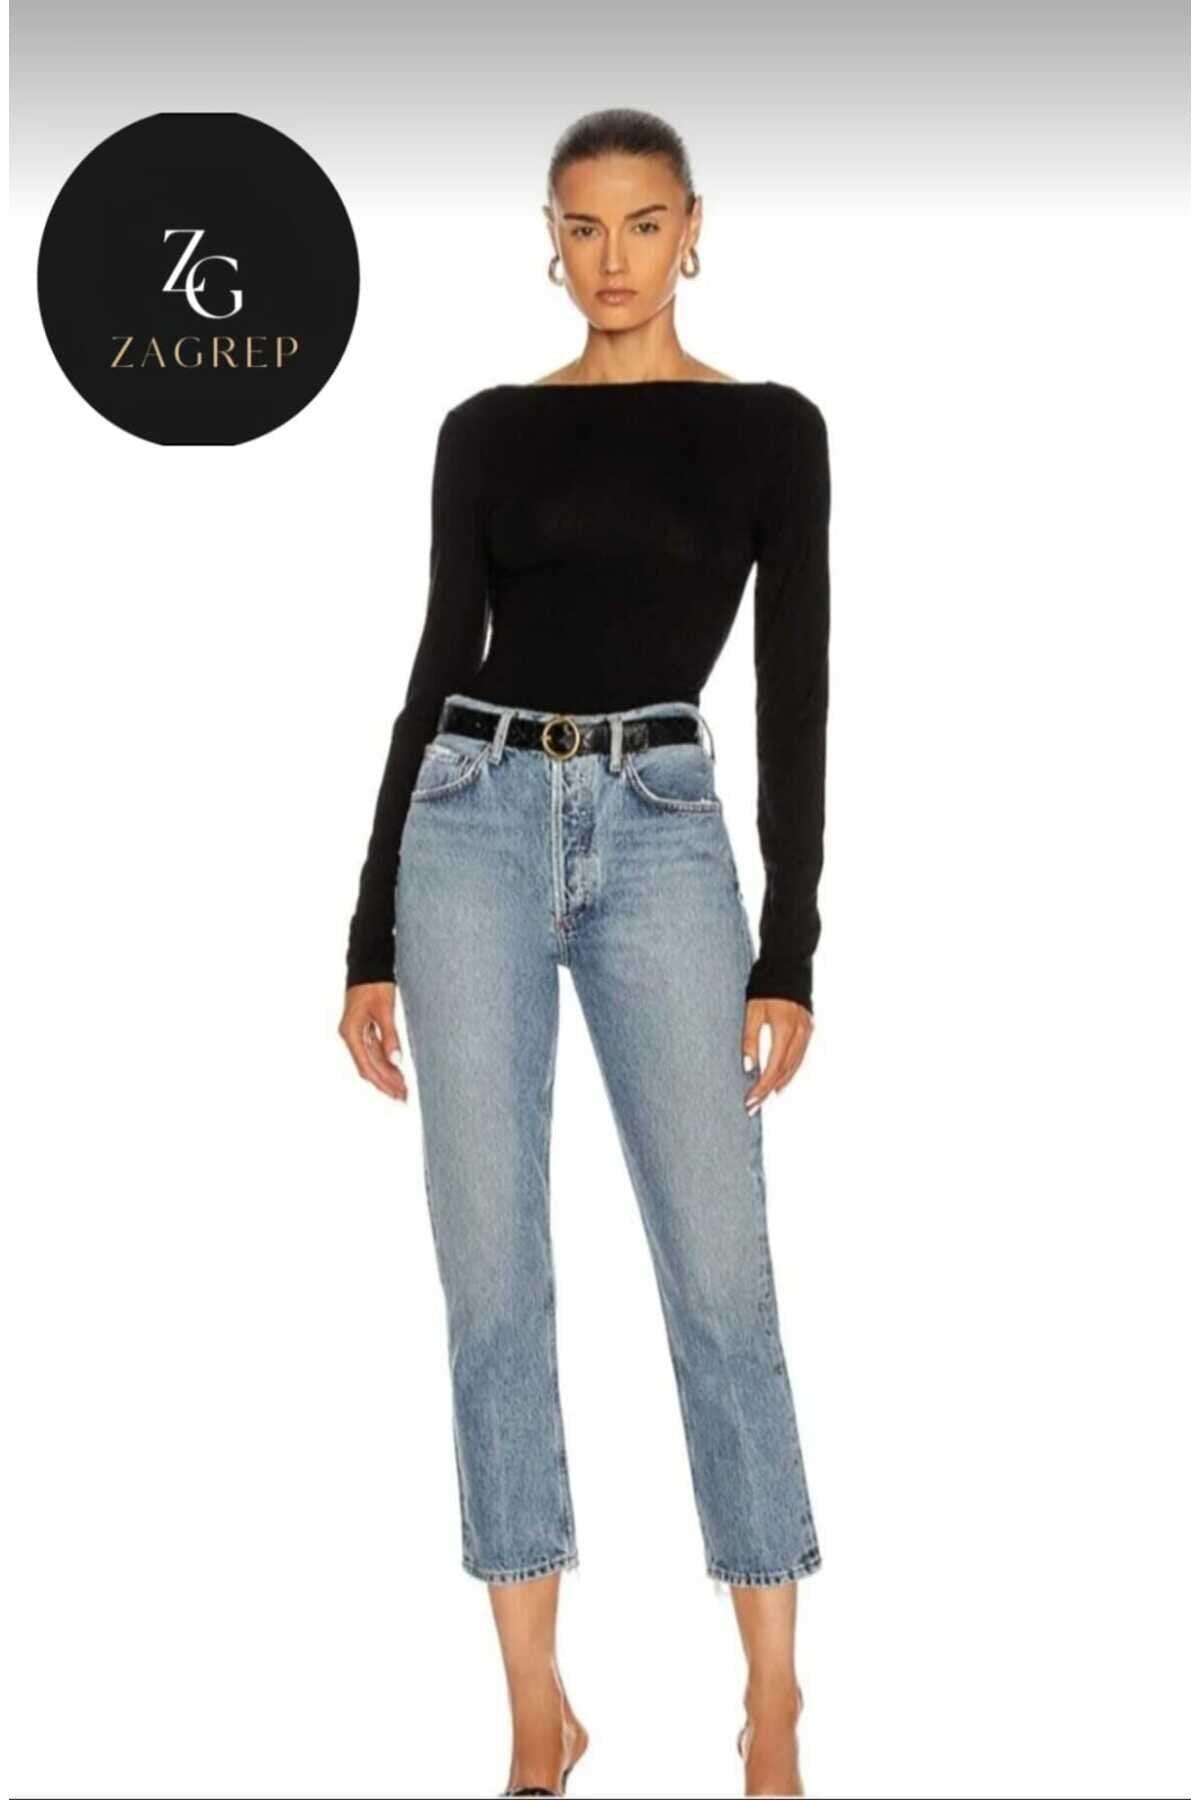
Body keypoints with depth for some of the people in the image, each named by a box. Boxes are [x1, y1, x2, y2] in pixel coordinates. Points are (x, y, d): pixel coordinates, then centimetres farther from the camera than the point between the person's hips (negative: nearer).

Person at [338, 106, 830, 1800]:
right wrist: (372, 935, 7)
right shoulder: (489, 427, 10)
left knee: (719, 1274, -2)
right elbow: (438, 665, 10)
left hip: (659, 837, -2)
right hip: (476, 828, 2)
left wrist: (791, 951, -5)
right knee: (493, 1272, 2)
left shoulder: (769, 427, 5)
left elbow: (796, 696, 1)